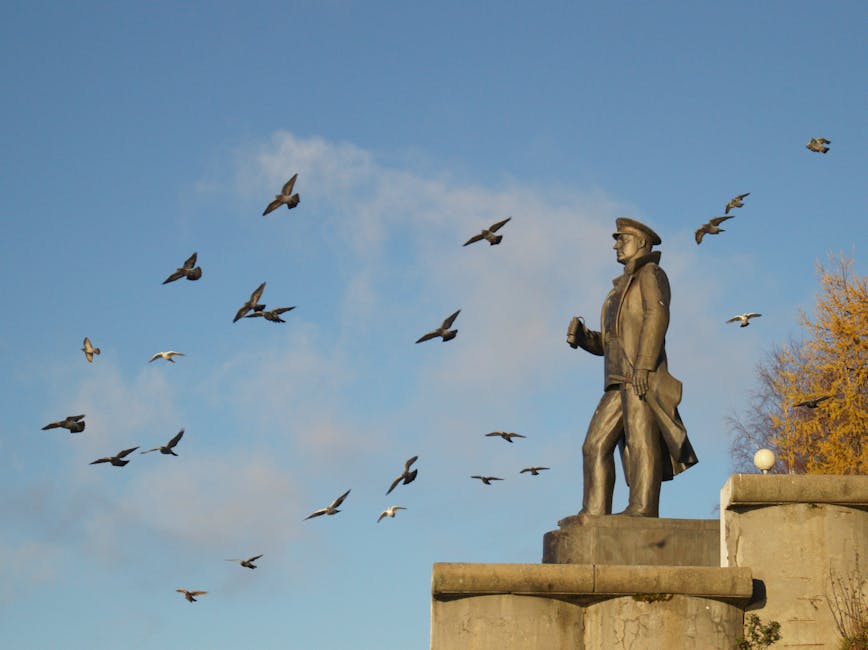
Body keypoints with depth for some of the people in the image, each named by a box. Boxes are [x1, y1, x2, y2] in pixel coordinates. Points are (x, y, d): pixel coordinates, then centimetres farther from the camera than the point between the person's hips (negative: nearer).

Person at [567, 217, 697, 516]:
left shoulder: (650, 274, 5)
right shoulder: (621, 288, 32)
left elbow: (658, 316, -13)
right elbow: (607, 343, 29)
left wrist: (643, 365, -24)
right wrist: (581, 337, 7)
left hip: (642, 377, -9)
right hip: (618, 383, 9)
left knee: (641, 438, -16)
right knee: (596, 444, 0)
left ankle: (643, 508, -23)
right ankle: (594, 513, -5)